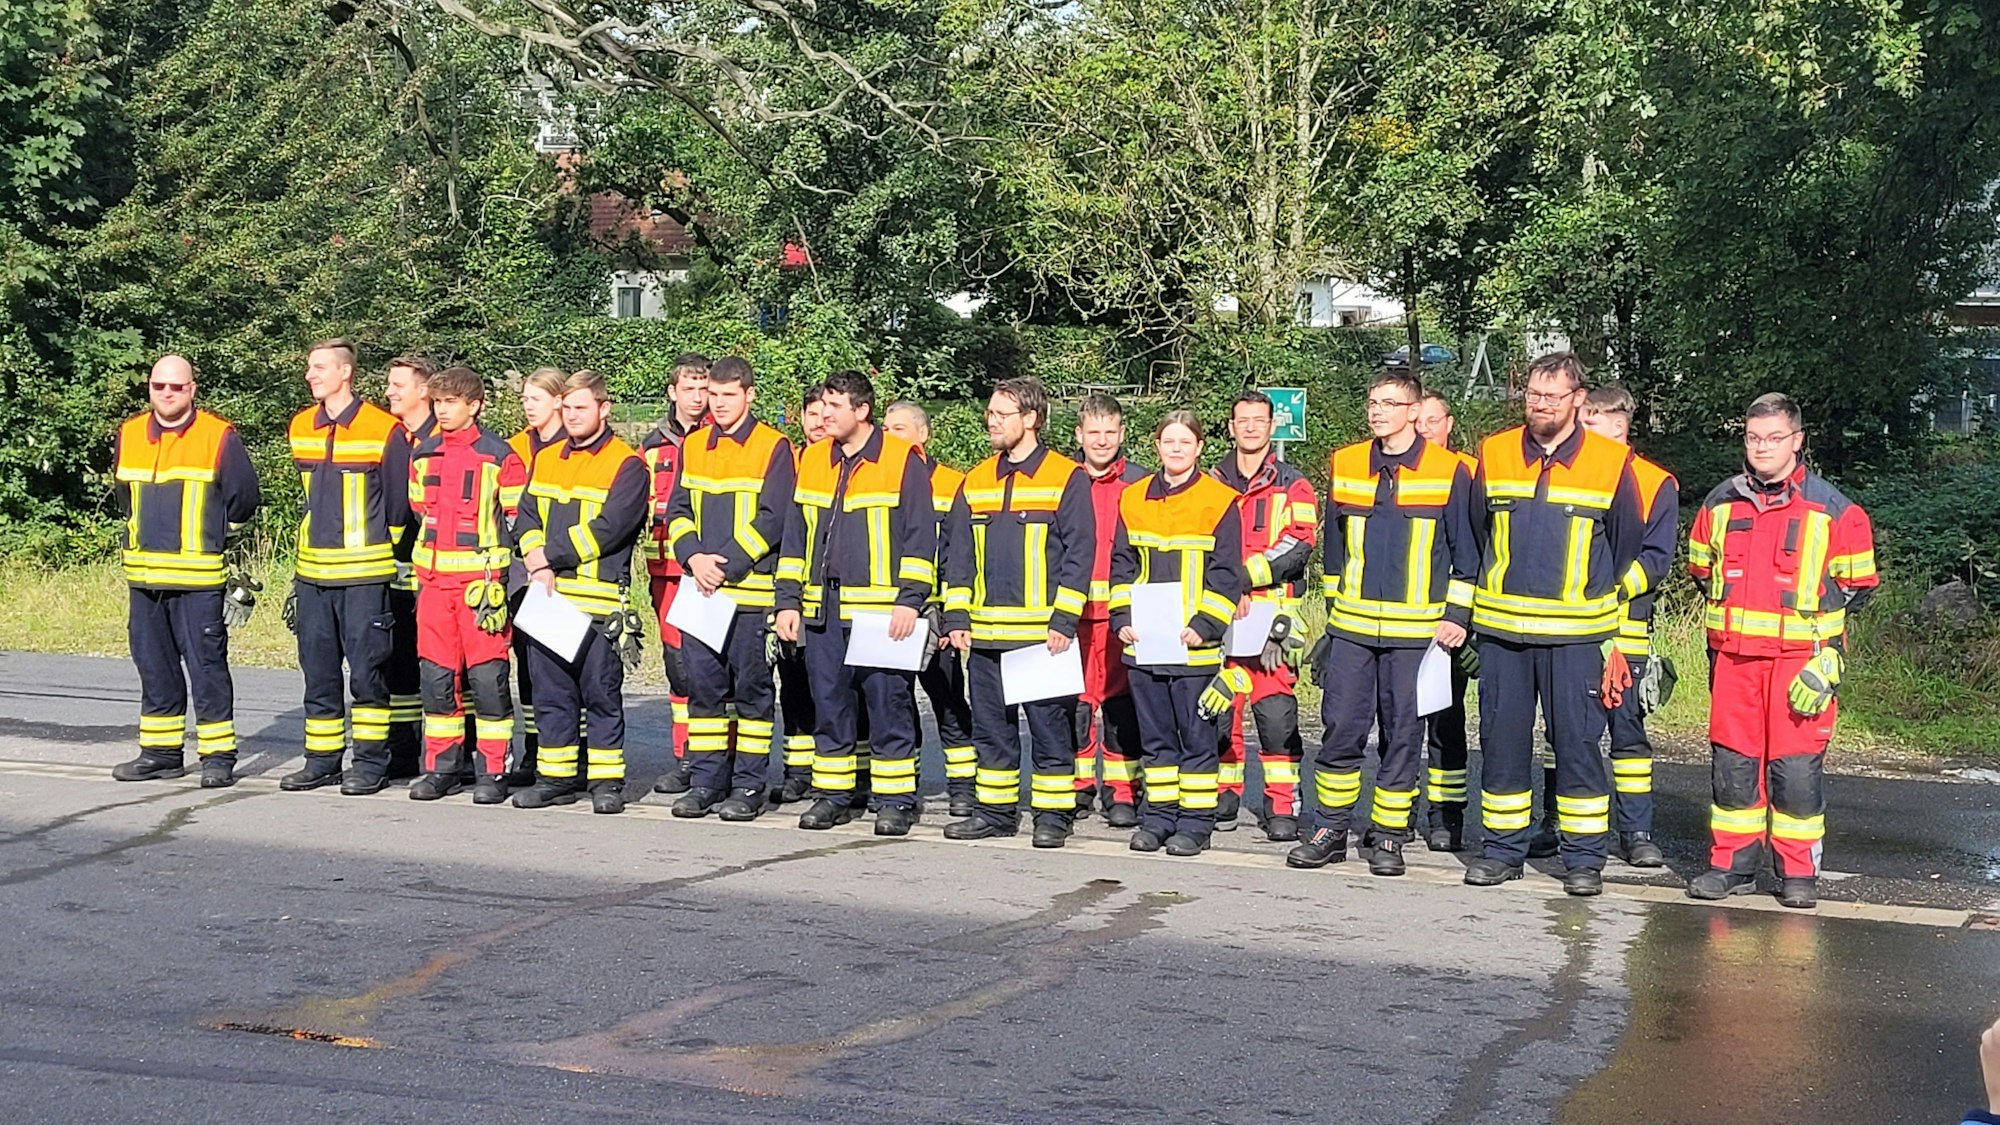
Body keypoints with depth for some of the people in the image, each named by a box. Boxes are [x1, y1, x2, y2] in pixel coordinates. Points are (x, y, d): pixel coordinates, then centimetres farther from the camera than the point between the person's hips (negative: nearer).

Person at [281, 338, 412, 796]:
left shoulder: (384, 430, -8)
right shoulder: (301, 427, 10)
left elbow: (398, 502, -1)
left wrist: (381, 550, 6)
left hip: (365, 574, -6)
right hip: (313, 573, 6)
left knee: (366, 671, -2)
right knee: (318, 671, 9)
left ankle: (370, 762, 7)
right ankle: (322, 760, 18)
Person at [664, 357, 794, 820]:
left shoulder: (773, 447, -3)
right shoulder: (693, 447, 13)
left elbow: (772, 519, -9)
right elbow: (677, 512, 12)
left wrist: (727, 566, -14)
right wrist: (694, 557, -6)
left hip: (751, 590, -5)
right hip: (699, 589, 5)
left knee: (751, 688, 0)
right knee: (702, 686, 6)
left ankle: (748, 785, 6)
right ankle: (705, 781, 13)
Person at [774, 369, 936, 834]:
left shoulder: (903, 461, -3)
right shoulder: (812, 459, 13)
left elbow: (920, 536, -4)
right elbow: (795, 537, 16)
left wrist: (909, 600, -11)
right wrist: (789, 600, 11)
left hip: (882, 611, -5)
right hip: (822, 609, 5)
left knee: (888, 704, -2)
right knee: (829, 704, 9)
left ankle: (896, 800, 6)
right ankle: (835, 795, 19)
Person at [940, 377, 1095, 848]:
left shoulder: (1068, 479, -2)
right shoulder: (976, 481, 13)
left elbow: (1079, 554, -6)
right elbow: (959, 554, 14)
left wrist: (1063, 621, -12)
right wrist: (957, 618, 5)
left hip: (1042, 632, -5)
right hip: (985, 632, 5)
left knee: (1050, 725, -1)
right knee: (990, 725, 10)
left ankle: (1053, 813, 8)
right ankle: (995, 810, 20)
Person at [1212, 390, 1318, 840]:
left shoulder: (1293, 486, 7)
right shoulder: (1212, 484, 16)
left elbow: (1297, 546, -6)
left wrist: (1245, 575, -15)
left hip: (1272, 614, -3)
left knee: (1276, 711, -9)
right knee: (1219, 706, 3)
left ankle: (1282, 806, -5)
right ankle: (1223, 797, 13)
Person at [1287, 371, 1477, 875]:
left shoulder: (1449, 473, -2)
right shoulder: (1345, 465, 8)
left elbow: (1466, 554, 1)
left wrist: (1456, 615, -5)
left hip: (1415, 632, -3)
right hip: (1351, 627, 3)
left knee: (1403, 734, 3)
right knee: (1341, 728, 2)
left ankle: (1389, 836, 12)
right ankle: (1330, 830, 12)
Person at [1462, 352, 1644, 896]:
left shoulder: (1612, 463, 0)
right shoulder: (1494, 455, 6)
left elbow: (1627, 548, 8)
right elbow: (1475, 534, 19)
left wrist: (1612, 627, 10)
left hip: (1577, 635, -3)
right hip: (1501, 628, 3)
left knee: (1578, 741, -1)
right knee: (1501, 740, 6)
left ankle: (1584, 857, 7)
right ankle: (1503, 849, 16)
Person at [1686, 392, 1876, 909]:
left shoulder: (1831, 510, -1)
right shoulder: (1720, 503, 10)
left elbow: (1856, 587, 3)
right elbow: (1702, 571, 24)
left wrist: (1826, 656, -1)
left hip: (1801, 656, -3)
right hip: (1732, 655, 4)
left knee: (1796, 765, -4)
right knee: (1732, 762, 5)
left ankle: (1799, 872, 6)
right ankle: (1731, 864, 15)